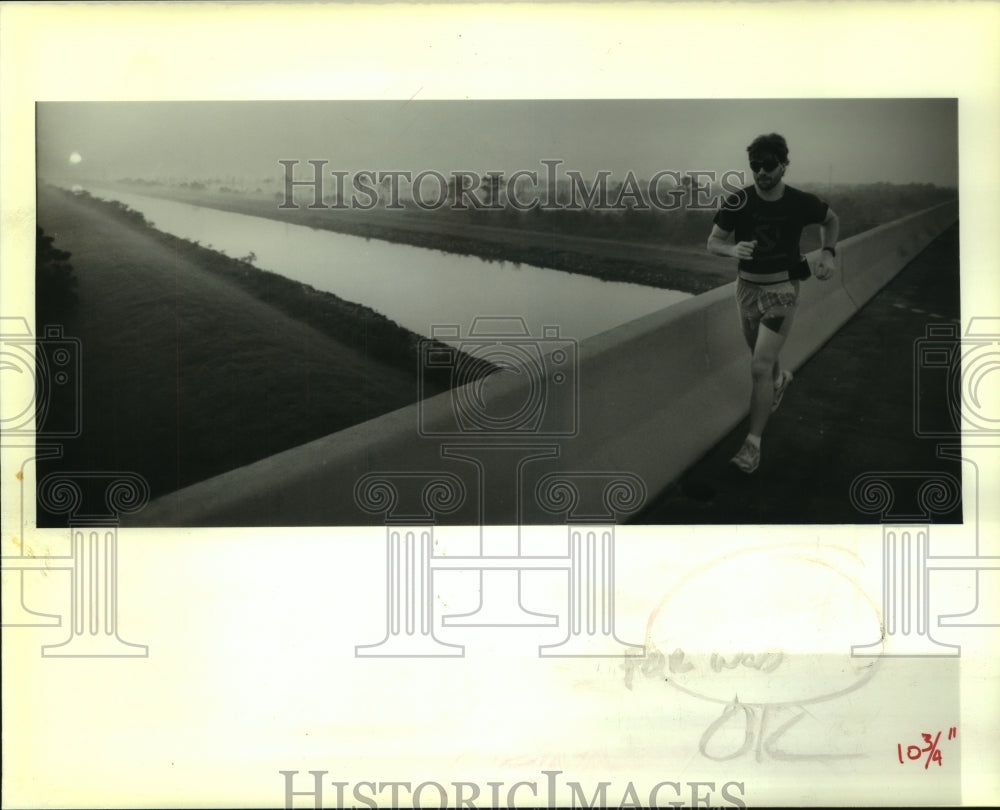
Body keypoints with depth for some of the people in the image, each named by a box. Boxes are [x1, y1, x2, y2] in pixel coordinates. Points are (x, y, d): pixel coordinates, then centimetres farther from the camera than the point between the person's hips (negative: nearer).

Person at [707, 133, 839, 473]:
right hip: (746, 287, 3)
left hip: (781, 291, -3)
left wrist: (828, 253, -7)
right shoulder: (737, 203, -13)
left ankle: (753, 442, -4)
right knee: (761, 356, 23)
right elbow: (712, 242, -6)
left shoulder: (801, 203, -13)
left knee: (759, 367, -12)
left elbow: (831, 219, 9)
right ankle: (781, 377, 60)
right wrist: (732, 249, -28)